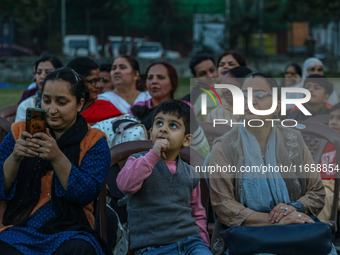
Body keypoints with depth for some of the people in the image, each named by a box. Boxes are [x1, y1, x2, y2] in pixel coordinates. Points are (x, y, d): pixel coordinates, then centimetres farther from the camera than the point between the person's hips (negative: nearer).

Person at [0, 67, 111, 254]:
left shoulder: (93, 141, 7)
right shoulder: (19, 133, 11)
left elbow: (87, 193, -9)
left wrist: (57, 157, -22)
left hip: (68, 231, 0)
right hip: (18, 229, 0)